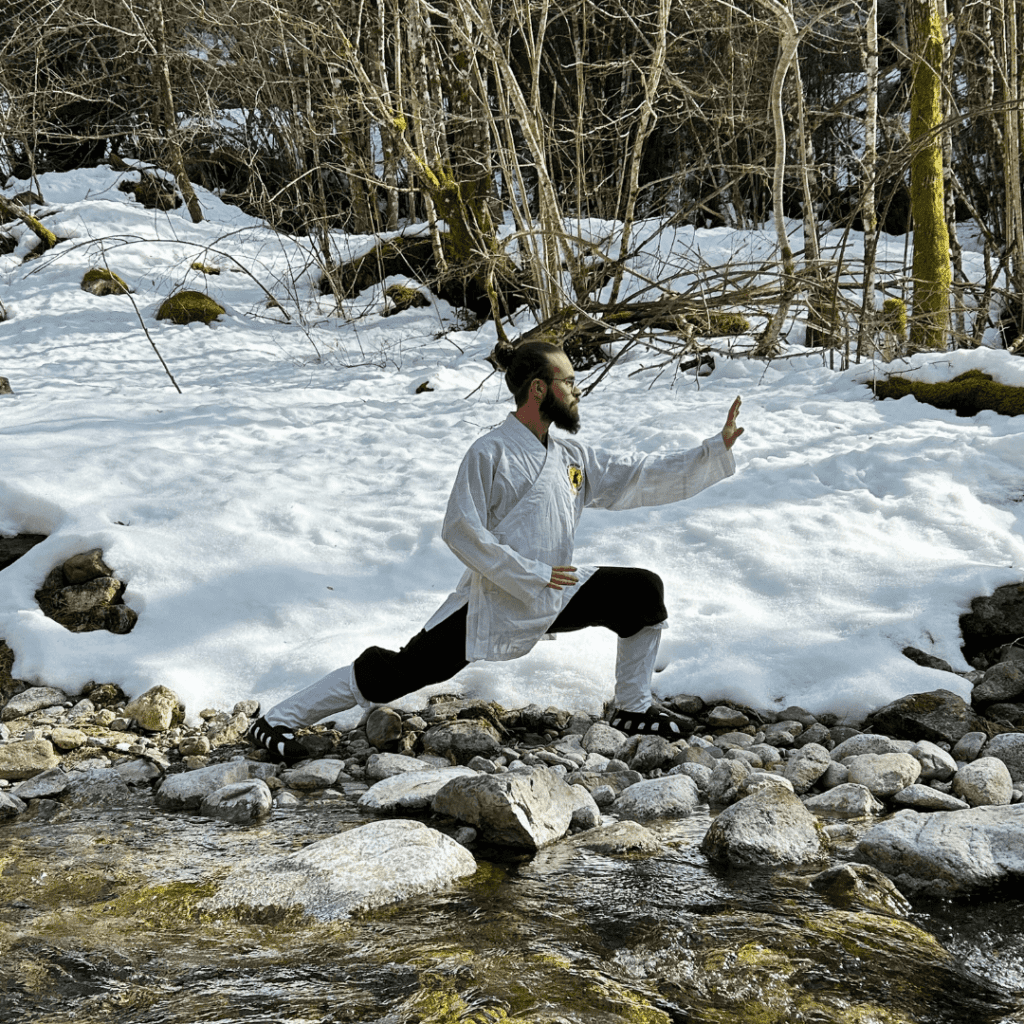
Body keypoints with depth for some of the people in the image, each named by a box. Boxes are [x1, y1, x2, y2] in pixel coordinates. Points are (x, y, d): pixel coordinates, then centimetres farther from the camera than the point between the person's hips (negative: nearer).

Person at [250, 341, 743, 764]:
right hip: (494, 603, -7)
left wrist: (718, 448, -1)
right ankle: (279, 720, 4)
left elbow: (646, 475, 7)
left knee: (644, 592, -2)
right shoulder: (490, 453, -15)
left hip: (556, 596, 7)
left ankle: (633, 709, 13)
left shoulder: (573, 458, 7)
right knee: (396, 674, -9)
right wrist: (532, 575, -20)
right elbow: (460, 531, -20)